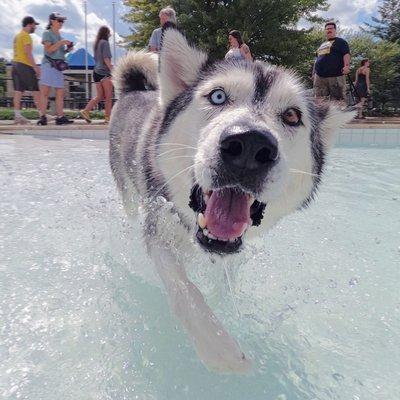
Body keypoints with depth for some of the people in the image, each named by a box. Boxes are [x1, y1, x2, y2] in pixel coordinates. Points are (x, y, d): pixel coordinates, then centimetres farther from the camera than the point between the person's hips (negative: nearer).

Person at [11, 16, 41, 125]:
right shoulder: (26, 36, -7)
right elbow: (28, 53, -16)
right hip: (25, 65, -9)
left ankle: (17, 115, 0)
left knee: (18, 91, 3)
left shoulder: (17, 36, 22)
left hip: (15, 64, 9)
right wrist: (36, 67, -18)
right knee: (35, 90, -6)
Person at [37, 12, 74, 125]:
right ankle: (43, 117, -9)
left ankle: (60, 117, 3)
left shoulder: (59, 35, 21)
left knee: (60, 93, 2)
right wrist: (61, 42, -15)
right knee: (45, 92, -9)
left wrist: (67, 49, 8)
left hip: (59, 67, 7)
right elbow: (49, 49, -13)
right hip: (49, 65, -7)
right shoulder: (47, 33, 0)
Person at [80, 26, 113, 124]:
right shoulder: (105, 42, -6)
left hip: (96, 71, 8)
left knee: (99, 96, 10)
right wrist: (112, 70, -15)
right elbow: (106, 59, -14)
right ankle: (108, 117, -3)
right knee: (108, 96, -3)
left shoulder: (96, 43, 20)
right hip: (104, 72, -8)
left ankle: (85, 111, 1)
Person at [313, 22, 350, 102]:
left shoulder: (340, 42, 9)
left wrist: (346, 66, -21)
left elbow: (346, 54, -4)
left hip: (335, 75, -6)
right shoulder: (322, 44, 28)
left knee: (337, 100, -7)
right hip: (319, 77, 6)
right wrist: (314, 72, 24)